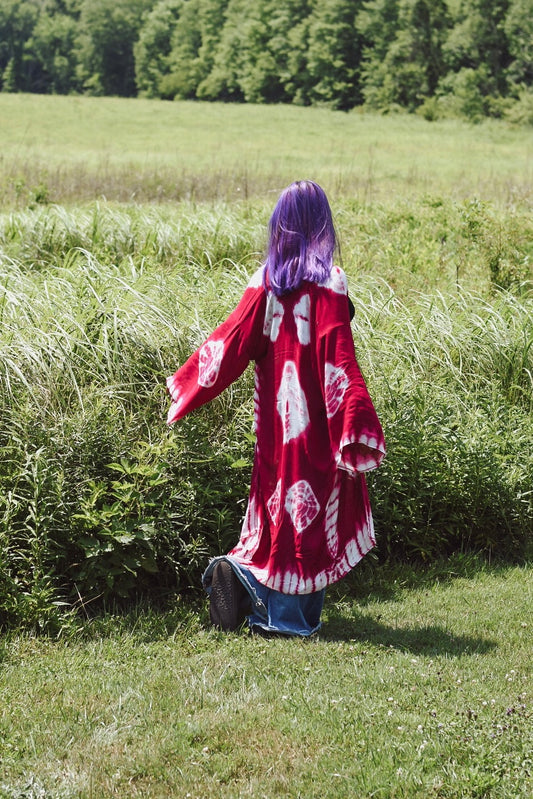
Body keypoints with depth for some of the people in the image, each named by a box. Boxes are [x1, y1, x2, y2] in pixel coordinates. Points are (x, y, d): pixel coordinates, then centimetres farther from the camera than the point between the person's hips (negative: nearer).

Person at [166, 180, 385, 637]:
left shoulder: (267, 279, 1)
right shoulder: (327, 282, -11)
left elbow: (234, 339, 1)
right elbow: (338, 357, -16)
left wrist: (187, 385, 12)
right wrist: (358, 422, -16)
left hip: (275, 410, 5)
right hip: (313, 414, -5)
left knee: (281, 498, 18)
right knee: (310, 501, 2)